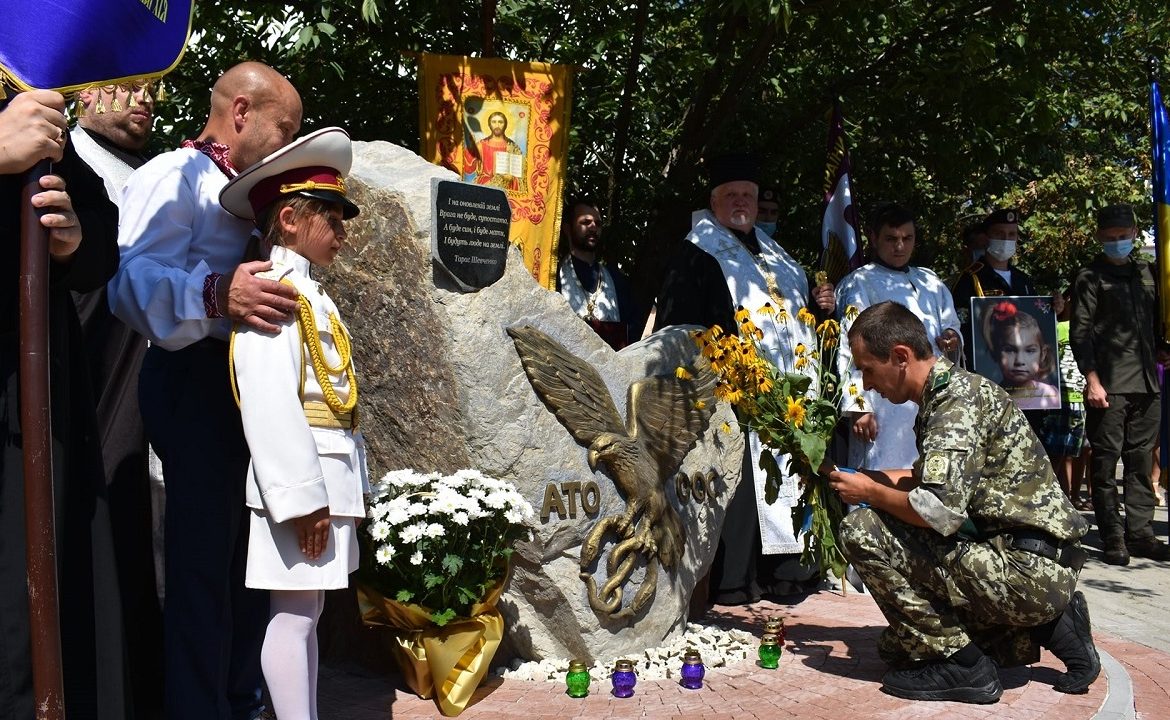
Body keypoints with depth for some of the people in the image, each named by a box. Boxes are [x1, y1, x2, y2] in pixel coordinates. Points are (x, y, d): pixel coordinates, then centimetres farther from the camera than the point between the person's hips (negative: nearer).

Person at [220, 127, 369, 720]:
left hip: (330, 476, 10)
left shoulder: (309, 293, 17)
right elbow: (269, 403, -22)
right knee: (295, 615, -3)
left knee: (306, 612, 15)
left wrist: (352, 488, 17)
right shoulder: (272, 291, -13)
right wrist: (302, 497, -23)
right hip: (300, 479, -10)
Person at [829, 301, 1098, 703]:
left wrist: (871, 493, -10)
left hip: (1026, 568, -10)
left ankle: (959, 664, -7)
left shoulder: (957, 398, -17)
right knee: (896, 646, 22)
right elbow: (933, 478, 29)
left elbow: (940, 511, -27)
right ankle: (1047, 626, 14)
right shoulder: (952, 389, 14)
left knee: (862, 531, -16)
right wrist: (864, 476, 18)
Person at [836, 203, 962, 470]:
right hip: (886, 405, -6)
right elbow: (850, 352, -5)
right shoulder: (858, 284, 3)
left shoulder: (931, 282, 21)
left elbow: (952, 327, 27)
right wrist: (858, 407, -15)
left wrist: (954, 340, 1)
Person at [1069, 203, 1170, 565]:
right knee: (1105, 463, -2)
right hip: (1108, 385, -6)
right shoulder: (1090, 277, 0)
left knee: (1141, 462, 9)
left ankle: (1140, 533, 16)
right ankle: (1113, 539, 4)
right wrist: (1092, 380, -14)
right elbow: (1080, 332, -6)